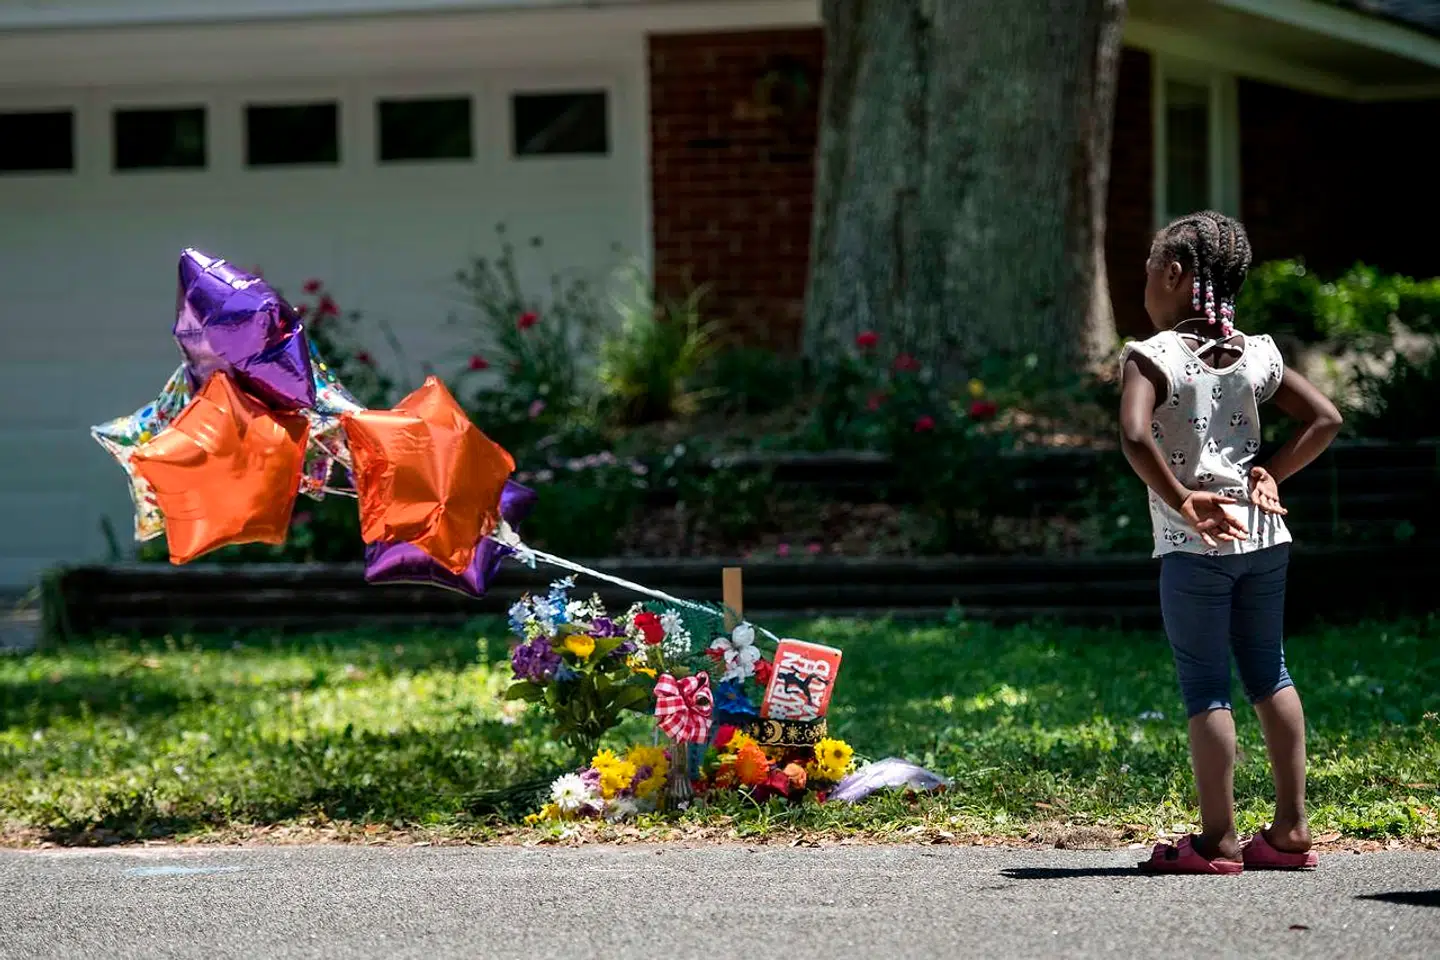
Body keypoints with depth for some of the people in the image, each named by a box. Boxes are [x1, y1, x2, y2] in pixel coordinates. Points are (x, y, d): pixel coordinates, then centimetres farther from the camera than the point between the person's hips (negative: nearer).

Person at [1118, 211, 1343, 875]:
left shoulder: (1151, 357, -10)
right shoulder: (1257, 356, 5)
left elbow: (1135, 437, -26)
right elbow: (1325, 420, 7)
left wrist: (1183, 503, -18)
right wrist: (1272, 476, 7)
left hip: (1192, 547, -5)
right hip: (1263, 537, 5)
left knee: (1205, 687, 1)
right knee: (1269, 674, 16)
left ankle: (1218, 839, 2)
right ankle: (1291, 828, 18)